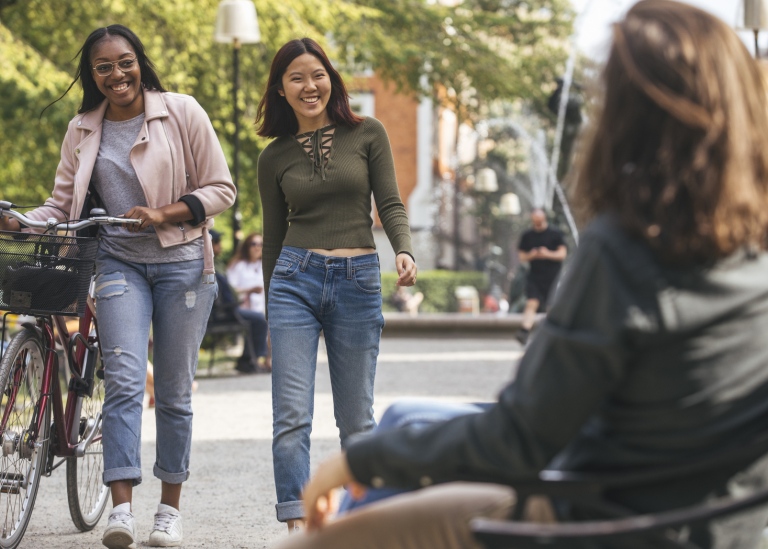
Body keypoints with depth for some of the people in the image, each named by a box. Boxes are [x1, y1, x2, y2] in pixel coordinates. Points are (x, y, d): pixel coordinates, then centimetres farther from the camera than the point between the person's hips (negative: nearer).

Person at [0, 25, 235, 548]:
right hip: (120, 263, 1)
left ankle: (170, 507, 16)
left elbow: (221, 189, -1)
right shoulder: (83, 131, 8)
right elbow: (62, 204, 9)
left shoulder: (182, 112, -2)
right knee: (124, 381, -14)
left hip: (181, 262, -1)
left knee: (174, 391, 5)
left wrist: (164, 213, -15)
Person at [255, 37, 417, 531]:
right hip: (295, 279, 1)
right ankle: (298, 527, -12)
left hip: (358, 283, -1)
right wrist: (271, 312, 20)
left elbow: (391, 204, 1)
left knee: (356, 420, 5)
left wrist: (405, 251, -19)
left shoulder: (367, 134, 6)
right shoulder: (275, 157, 9)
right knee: (292, 416, -10)